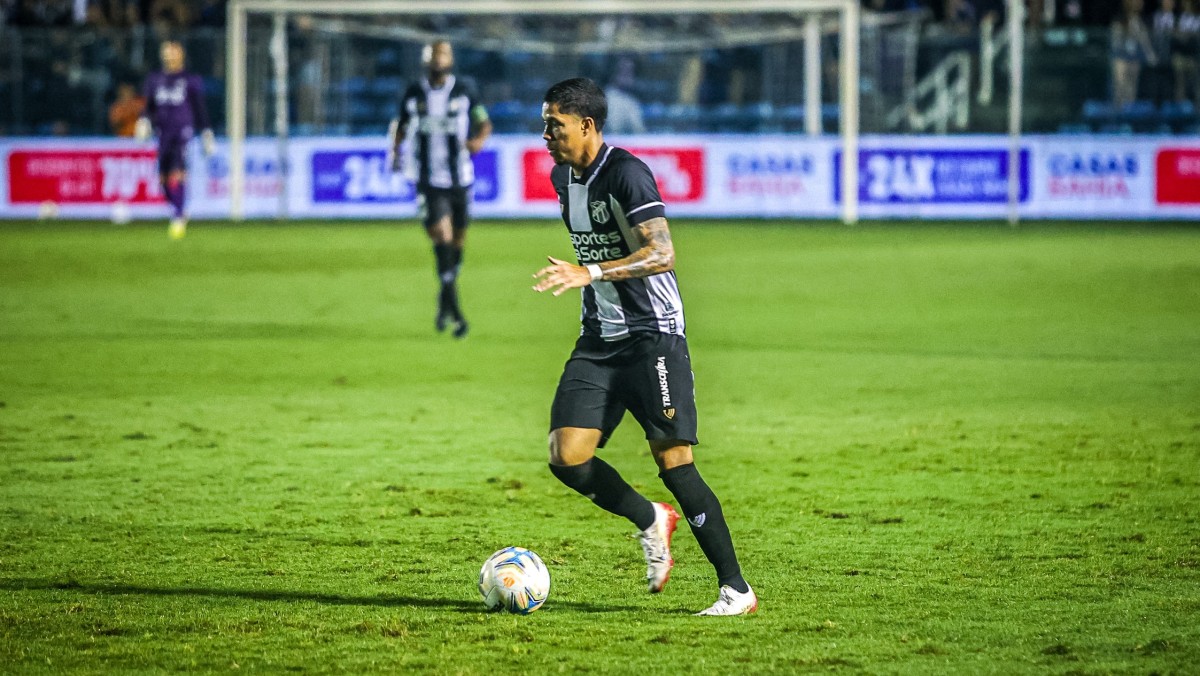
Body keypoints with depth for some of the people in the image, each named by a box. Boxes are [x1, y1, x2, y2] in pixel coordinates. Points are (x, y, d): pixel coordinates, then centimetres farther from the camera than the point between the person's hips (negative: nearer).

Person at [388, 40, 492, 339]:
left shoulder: (464, 91, 0)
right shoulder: (414, 94, 2)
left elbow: (484, 123, 8)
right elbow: (401, 126, 16)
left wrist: (479, 140, -13)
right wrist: (395, 151, 0)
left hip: (460, 179, 1)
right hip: (428, 180, -1)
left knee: (457, 241, 10)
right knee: (441, 235, -16)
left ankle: (445, 301, 33)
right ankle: (454, 310, -17)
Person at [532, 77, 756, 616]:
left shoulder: (626, 173, -17)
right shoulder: (562, 177, 9)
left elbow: (662, 253, -28)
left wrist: (590, 273, -36)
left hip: (653, 334, -7)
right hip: (598, 339, 7)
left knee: (673, 462, -12)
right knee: (567, 457, -8)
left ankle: (736, 589, -4)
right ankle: (650, 522, 17)